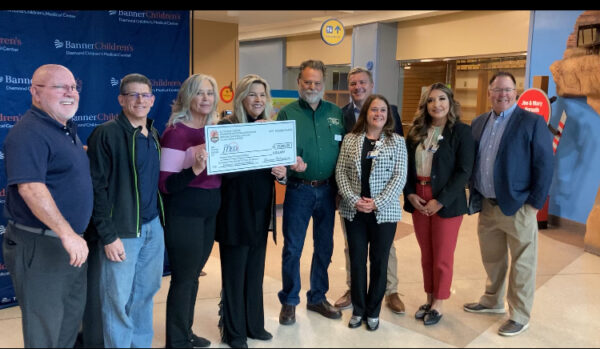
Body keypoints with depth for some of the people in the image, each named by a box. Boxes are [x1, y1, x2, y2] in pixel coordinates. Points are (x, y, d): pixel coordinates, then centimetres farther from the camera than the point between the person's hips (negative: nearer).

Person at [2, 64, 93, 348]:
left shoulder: (67, 128, 11)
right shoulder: (29, 132, -18)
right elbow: (30, 188, -29)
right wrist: (67, 233, -31)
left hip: (71, 241, 9)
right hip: (40, 246, -9)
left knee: (71, 316, 22)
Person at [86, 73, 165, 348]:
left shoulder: (153, 135, 11)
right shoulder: (106, 134, -10)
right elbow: (96, 187, -13)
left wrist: (160, 219, 7)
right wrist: (108, 235, -15)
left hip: (154, 227, 6)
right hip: (122, 230, -6)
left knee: (146, 293, 15)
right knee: (119, 299, 4)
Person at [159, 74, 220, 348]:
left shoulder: (215, 128, 8)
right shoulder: (176, 132, -14)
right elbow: (166, 184, -19)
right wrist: (195, 168, -33)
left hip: (209, 211, 8)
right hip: (184, 214, -7)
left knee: (193, 274, 18)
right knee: (183, 277, 3)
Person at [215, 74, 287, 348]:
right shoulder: (227, 126, -12)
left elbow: (277, 162, 13)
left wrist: (281, 172, -8)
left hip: (261, 211, 6)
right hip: (235, 211, -6)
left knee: (255, 272, 17)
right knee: (234, 273, 6)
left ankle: (254, 324, 32)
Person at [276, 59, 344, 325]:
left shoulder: (336, 113, 7)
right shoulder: (288, 113, -1)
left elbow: (345, 149, 5)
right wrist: (291, 162, -28)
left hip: (327, 190, 3)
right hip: (298, 190, -3)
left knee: (324, 247, 13)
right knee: (292, 248, 4)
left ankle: (317, 297, 31)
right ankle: (289, 301, 21)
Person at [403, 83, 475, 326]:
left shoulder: (461, 131, -6)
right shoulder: (417, 131, 7)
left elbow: (464, 171, -12)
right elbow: (407, 166, 9)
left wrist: (440, 201, -17)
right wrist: (410, 193, -5)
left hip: (446, 203, -4)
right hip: (418, 200, 4)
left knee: (442, 257, 7)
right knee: (426, 255, 13)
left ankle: (439, 304, 22)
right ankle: (429, 299, 28)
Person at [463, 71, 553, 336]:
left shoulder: (532, 122, -9)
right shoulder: (478, 123, 8)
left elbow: (544, 165, -11)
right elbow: (471, 162, 15)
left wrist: (535, 204, -14)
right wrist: (474, 195, 7)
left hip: (518, 207, -5)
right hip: (486, 206, 5)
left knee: (521, 265, 6)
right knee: (492, 260, 19)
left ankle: (520, 317, 20)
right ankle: (492, 301, 38)